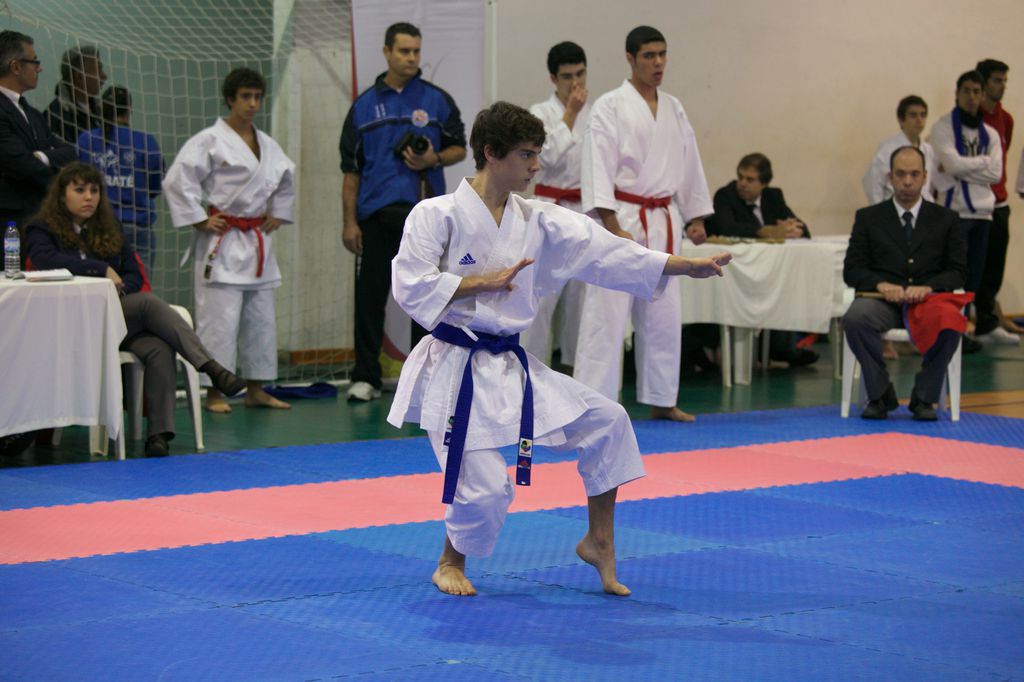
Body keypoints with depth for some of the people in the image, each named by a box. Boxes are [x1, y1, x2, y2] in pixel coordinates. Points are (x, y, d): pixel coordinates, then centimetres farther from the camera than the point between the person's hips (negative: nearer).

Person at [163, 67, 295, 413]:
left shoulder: (267, 144, 11)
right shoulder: (209, 141, -9)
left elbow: (287, 178, 29)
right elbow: (177, 180, -15)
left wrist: (278, 214, 18)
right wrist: (199, 220, -14)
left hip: (257, 241, 7)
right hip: (222, 242, -7)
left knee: (261, 317, 11)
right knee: (220, 317, -10)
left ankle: (256, 390, 21)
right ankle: (214, 393, -3)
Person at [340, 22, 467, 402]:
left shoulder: (437, 100, 5)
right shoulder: (365, 106, 7)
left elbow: (459, 148, 10)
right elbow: (351, 169, 8)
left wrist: (434, 160, -12)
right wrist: (349, 221, 3)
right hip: (375, 213, 1)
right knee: (370, 296, 3)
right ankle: (366, 377, 12)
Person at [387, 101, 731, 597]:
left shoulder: (538, 223, 5)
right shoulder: (437, 216, -11)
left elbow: (605, 253, 1)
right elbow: (411, 287, -17)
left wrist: (690, 266, -5)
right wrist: (482, 283, -22)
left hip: (511, 365, 6)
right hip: (456, 366, -6)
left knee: (605, 421, -2)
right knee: (485, 489, -12)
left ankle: (599, 542, 13)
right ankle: (450, 565, 20)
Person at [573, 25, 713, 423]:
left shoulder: (673, 110, 12)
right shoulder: (610, 107, -8)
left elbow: (689, 166, 18)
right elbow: (599, 167, -14)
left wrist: (695, 218, 15)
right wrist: (612, 226, -20)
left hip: (664, 223, 6)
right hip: (622, 220, -6)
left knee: (663, 315, 11)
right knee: (607, 312, -9)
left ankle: (660, 400, 21)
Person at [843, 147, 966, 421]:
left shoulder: (944, 219, 15)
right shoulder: (868, 218, 15)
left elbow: (957, 272, 8)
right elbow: (852, 269, 7)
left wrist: (927, 287, -13)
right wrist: (881, 284, -14)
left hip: (927, 299, 0)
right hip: (883, 300, 0)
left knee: (950, 324, -36)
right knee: (855, 318, -35)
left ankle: (924, 397, -15)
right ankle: (880, 395, -16)